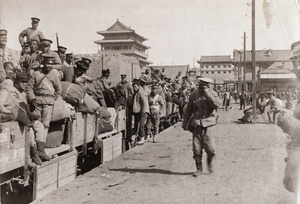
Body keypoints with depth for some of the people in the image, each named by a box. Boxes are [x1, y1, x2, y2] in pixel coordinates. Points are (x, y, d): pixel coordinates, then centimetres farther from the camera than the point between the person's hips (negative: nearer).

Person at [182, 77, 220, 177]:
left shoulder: (212, 93, 1)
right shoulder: (194, 95, 7)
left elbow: (216, 104, -19)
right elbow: (188, 110, 14)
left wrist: (207, 93, -18)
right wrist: (185, 123, 12)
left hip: (208, 123, -2)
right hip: (196, 124, 2)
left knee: (209, 146, -10)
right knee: (196, 148, 0)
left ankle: (210, 161, 23)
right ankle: (199, 169, 17)